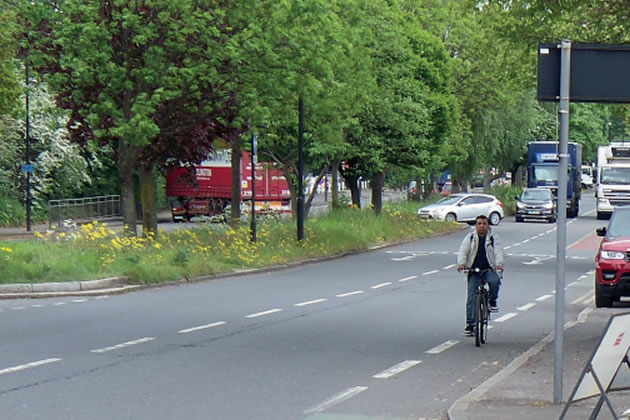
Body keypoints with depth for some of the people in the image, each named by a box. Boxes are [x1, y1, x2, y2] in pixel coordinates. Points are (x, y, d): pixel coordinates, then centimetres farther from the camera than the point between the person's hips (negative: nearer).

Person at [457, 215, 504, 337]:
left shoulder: (493, 237, 4)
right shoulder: (470, 238, 6)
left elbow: (498, 251, -9)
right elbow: (463, 251, -6)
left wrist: (499, 264, -29)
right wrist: (461, 263, -26)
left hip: (489, 269, -1)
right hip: (473, 270, 1)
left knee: (495, 281, -33)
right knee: (471, 298, -7)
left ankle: (492, 301, -4)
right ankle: (470, 324, -2)